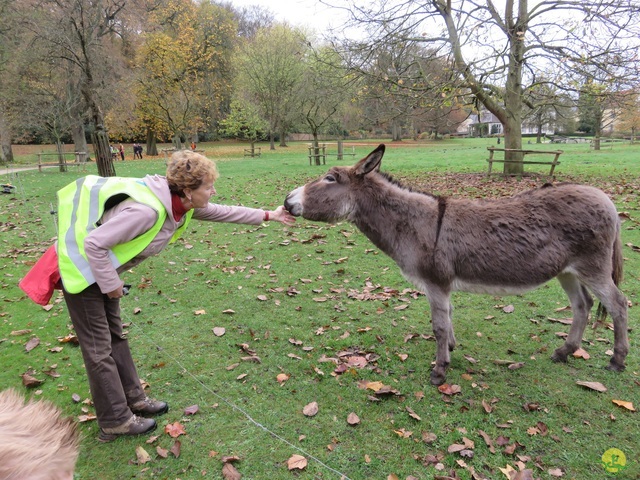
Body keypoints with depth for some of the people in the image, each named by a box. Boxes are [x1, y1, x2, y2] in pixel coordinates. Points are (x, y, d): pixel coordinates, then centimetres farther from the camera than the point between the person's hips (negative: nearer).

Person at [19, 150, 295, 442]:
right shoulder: (147, 209, -35)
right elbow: (94, 244, -32)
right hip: (83, 270, -9)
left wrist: (267, 215, 8)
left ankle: (133, 399, 32)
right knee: (99, 349, 2)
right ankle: (116, 420, 17)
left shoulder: (182, 204, -8)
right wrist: (111, 285, -21)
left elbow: (220, 212, 6)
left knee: (115, 337, 18)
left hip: (102, 269, 9)